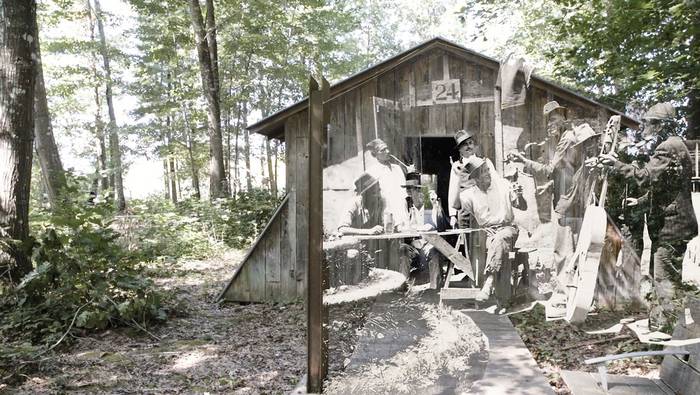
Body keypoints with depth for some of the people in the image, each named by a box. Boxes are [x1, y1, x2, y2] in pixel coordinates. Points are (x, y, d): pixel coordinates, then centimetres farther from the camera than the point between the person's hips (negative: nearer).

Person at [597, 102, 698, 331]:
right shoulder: (670, 147, 19)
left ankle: (662, 328, -2)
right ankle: (656, 324, 25)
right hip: (668, 223, 11)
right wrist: (641, 202, 27)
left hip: (671, 225, -11)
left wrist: (617, 164, -20)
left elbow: (646, 177, -27)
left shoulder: (670, 147, -15)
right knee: (661, 276, 16)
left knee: (664, 278, -7)